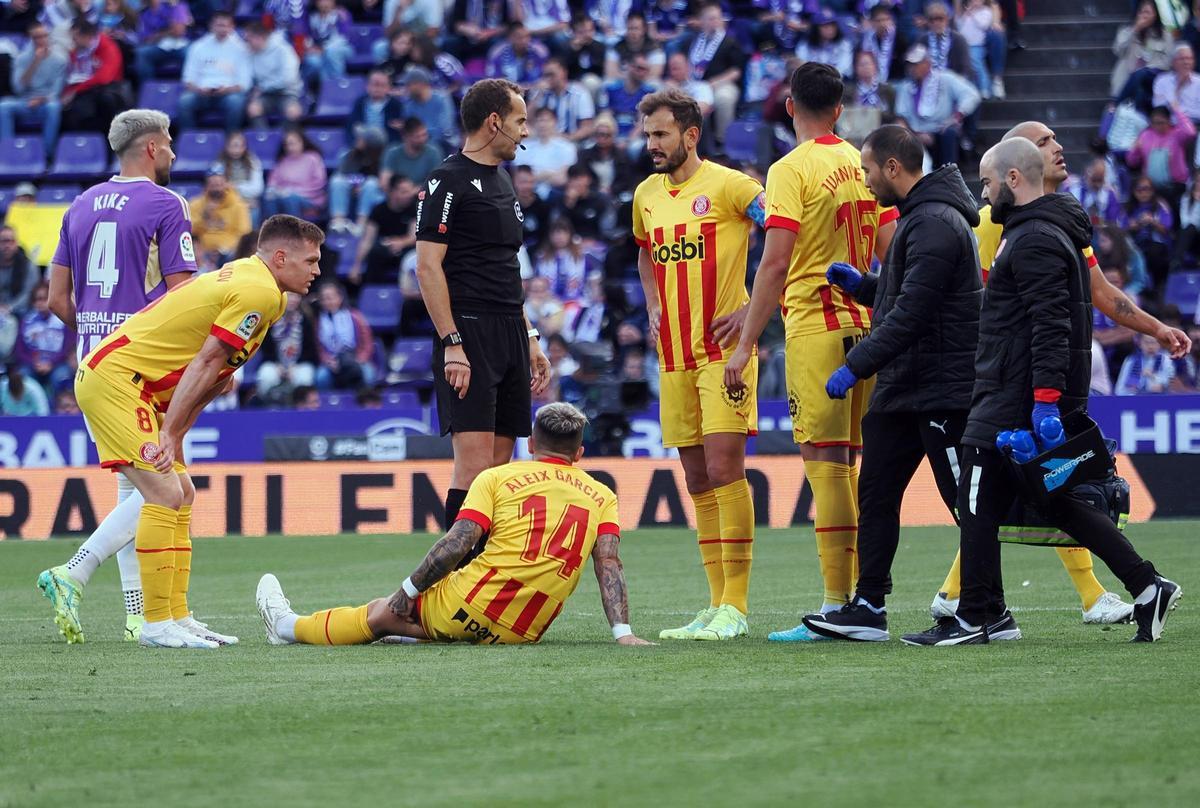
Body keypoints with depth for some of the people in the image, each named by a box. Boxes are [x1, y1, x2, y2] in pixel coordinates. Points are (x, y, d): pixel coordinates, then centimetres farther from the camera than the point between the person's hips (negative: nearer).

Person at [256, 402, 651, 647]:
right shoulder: (601, 497, 10)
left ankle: (289, 627, 38)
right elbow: (609, 564, -1)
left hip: (469, 605, -3)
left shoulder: (498, 477, 3)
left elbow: (456, 544, -6)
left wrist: (407, 591, 3)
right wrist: (622, 632, -6)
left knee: (381, 613, 20)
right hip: (526, 631, 3)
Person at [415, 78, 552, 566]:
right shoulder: (448, 181, -8)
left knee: (500, 462, 7)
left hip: (509, 337, 9)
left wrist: (530, 339, 22)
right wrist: (452, 344, -18)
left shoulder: (501, 182, 19)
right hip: (469, 333, -9)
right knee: (475, 461, -14)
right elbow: (428, 266, -13)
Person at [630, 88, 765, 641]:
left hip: (722, 348, -7)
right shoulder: (646, 195, 13)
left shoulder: (727, 186, -9)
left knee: (724, 468, -13)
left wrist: (754, 310, -14)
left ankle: (736, 607, -12)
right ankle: (716, 606, 13)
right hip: (674, 355, 7)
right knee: (697, 480, 8)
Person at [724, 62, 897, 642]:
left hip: (815, 329, -7)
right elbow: (891, 254, 12)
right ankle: (860, 599, 15)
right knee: (846, 465, 13)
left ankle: (837, 607, -10)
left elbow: (775, 264, -15)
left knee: (824, 460, -7)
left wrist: (745, 345, -13)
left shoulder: (792, 170, -8)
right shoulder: (864, 165, 11)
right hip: (865, 328, 7)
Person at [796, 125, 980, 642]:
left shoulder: (936, 224, -18)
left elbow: (912, 313, -24)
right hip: (901, 388, 11)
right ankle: (868, 608, 10)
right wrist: (861, 285, 12)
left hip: (943, 388, -11)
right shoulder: (916, 217, 16)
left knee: (966, 501, -3)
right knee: (876, 492, 8)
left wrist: (856, 366, -20)